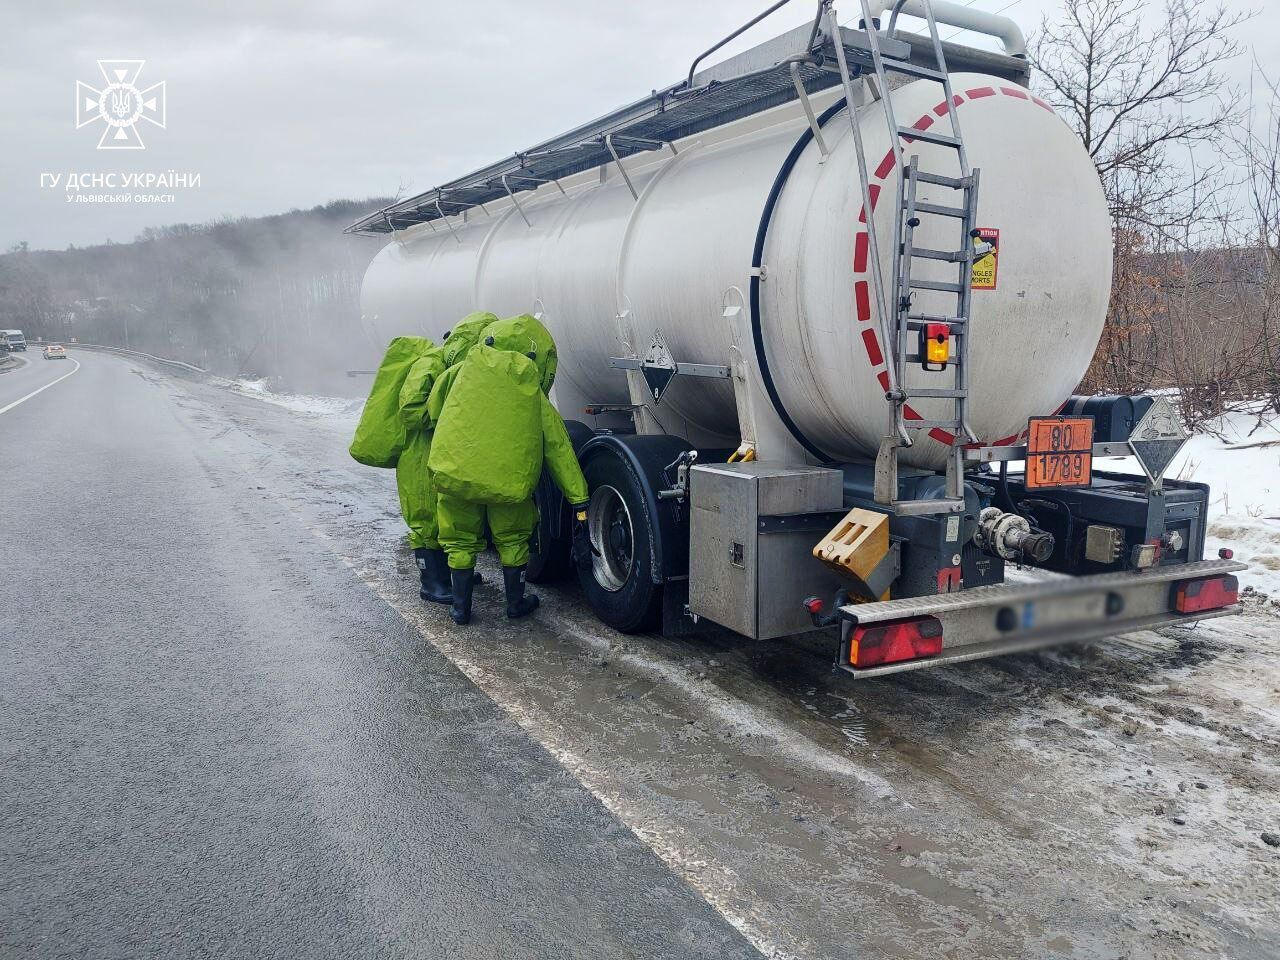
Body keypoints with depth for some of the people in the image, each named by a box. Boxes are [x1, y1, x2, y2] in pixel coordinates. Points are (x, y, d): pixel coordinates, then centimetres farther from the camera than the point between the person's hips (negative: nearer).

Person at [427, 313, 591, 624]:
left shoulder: (463, 371, 12)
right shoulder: (536, 398, 12)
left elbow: (433, 410, 16)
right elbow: (560, 451, 11)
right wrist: (580, 502, 11)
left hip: (453, 472, 0)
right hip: (508, 479, 0)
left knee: (461, 541, 20)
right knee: (512, 539, 23)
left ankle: (460, 607, 28)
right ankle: (516, 602, 33)